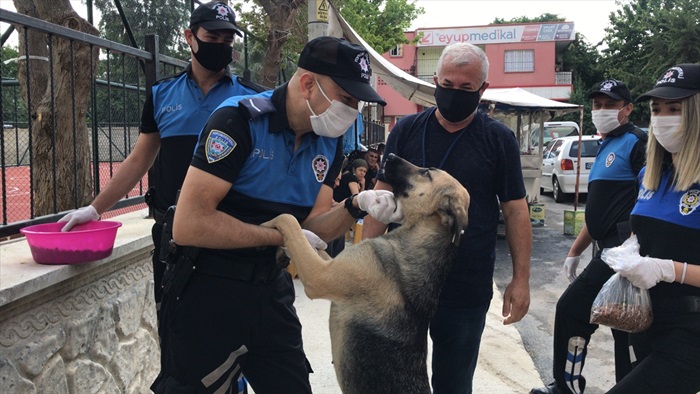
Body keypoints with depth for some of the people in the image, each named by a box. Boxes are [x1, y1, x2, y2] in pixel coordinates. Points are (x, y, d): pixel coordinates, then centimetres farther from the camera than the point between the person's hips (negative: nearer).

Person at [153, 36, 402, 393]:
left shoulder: (329, 143, 2)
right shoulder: (240, 120, -20)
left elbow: (312, 229, 2)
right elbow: (188, 225, -26)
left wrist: (356, 207, -17)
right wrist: (281, 235, -18)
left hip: (271, 287, 6)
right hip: (210, 289, -6)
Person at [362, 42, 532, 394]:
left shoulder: (499, 139, -1)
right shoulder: (406, 130, 1)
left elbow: (515, 210, 0)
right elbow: (382, 197, 3)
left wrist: (521, 278, -4)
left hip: (468, 292, -1)